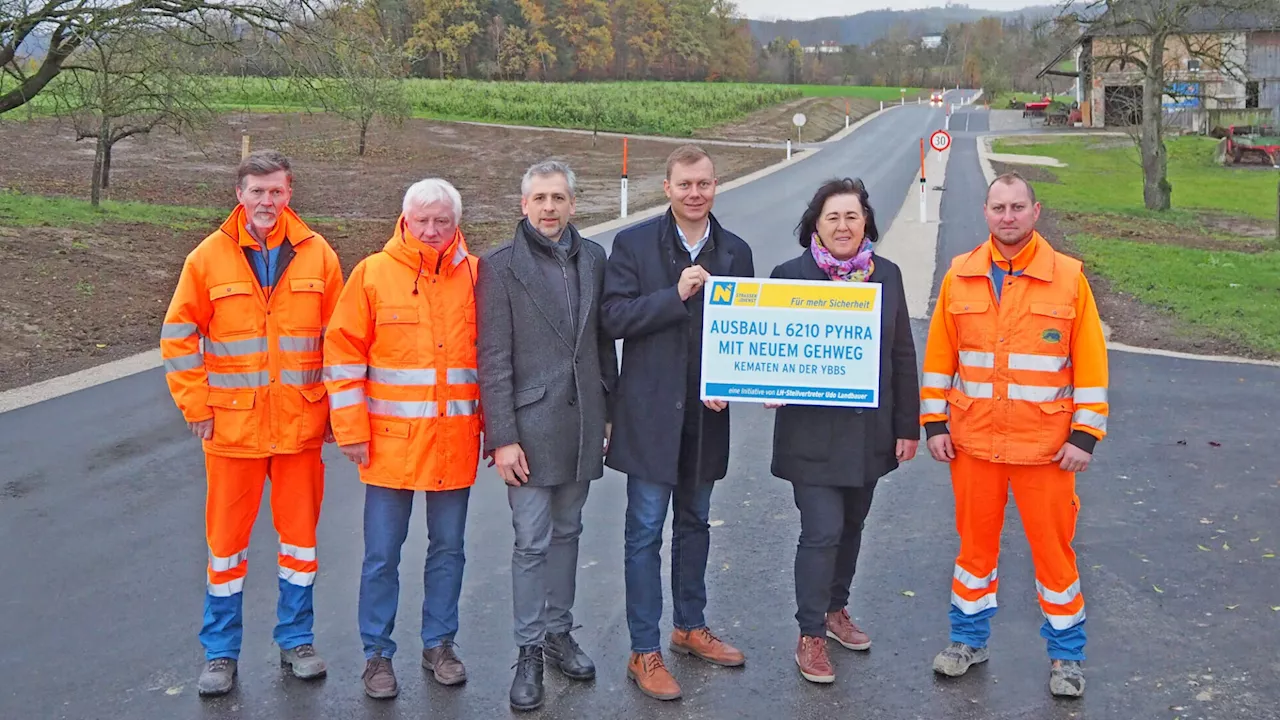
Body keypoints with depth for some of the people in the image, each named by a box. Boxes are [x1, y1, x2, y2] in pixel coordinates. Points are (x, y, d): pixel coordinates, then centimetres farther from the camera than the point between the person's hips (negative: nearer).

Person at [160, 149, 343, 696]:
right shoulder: (209, 257, -2)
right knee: (226, 538, 7)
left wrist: (335, 406, 3)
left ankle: (296, 640, 27)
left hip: (300, 424, 1)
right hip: (231, 425, -1)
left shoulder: (317, 255, 0)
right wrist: (196, 406, -3)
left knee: (300, 533, 11)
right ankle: (220, 652, 21)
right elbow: (178, 335, 2)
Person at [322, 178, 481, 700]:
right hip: (390, 443, -2)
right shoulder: (373, 274, -3)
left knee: (448, 549, 14)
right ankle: (377, 654, 21)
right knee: (382, 555, 6)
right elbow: (342, 353, -2)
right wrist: (351, 431, -6)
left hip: (455, 444, 2)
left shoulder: (475, 276, 2)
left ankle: (439, 643, 30)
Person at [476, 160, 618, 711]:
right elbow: (493, 360, -8)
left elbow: (603, 340, 11)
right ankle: (530, 650, 12)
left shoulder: (592, 258, 6)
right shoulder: (501, 267, -6)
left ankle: (559, 632, 28)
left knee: (566, 532, 15)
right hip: (531, 427, -4)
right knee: (532, 541, 0)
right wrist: (502, 437, -12)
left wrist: (609, 411, 10)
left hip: (582, 424, 4)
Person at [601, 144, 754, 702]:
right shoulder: (633, 244, -5)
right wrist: (676, 294, -23)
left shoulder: (735, 252, 6)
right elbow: (613, 317, -13)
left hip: (707, 413, 4)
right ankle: (644, 652, 9)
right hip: (650, 412, -4)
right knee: (645, 531, 1)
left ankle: (690, 628, 34)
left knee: (694, 523, 18)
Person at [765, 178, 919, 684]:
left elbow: (902, 355, 7)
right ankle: (810, 636, 11)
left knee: (851, 525, 18)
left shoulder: (886, 275, 3)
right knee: (821, 532, -5)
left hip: (868, 430, 4)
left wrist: (907, 426, 6)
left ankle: (835, 609, 38)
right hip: (813, 433, -4)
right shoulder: (792, 275, -7)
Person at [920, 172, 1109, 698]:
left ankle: (1065, 654, 24)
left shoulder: (1068, 277, -6)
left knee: (1052, 546, 7)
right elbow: (939, 354, 6)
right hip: (973, 440, 2)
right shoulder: (960, 276, 1)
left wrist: (1086, 434, -6)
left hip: (1045, 445, -2)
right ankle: (969, 639, 31)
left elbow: (1090, 361, -4)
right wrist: (934, 423, 3)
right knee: (975, 541, 14)